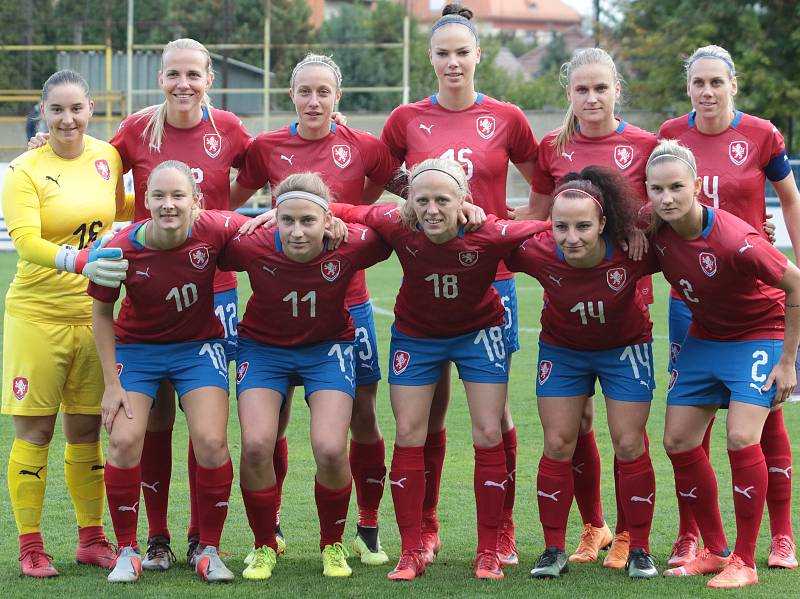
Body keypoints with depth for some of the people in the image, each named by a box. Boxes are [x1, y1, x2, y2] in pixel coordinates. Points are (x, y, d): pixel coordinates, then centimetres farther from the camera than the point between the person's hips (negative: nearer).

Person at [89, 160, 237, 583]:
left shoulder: (214, 231, -22)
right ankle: (126, 551, 5)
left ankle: (209, 550, 6)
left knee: (211, 443, -12)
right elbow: (101, 313, -7)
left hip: (199, 346, 0)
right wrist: (112, 382, -8)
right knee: (124, 441, -13)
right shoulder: (122, 249, -23)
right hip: (137, 347, 0)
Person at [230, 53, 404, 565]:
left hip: (346, 301, -1)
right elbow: (229, 202, 17)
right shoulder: (266, 148, 3)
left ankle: (368, 530, 13)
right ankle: (271, 527, 18)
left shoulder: (364, 147, 0)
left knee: (362, 412, 0)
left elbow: (409, 188, 11)